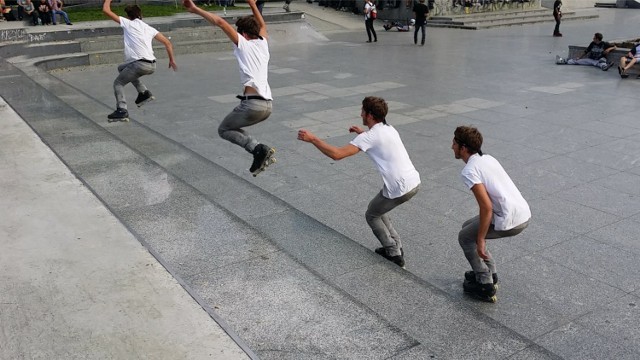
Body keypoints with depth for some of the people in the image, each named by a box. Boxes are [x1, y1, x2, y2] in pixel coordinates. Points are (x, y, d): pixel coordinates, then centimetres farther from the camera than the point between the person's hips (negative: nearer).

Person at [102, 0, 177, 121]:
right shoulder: (149, 28, 21)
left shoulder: (127, 23, 6)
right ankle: (144, 92, 22)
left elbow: (106, 10, 7)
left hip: (140, 64, -7)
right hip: (152, 65, 7)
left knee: (118, 83, 10)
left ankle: (122, 110, -8)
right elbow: (167, 43, 17)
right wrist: (171, 60, 22)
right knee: (122, 68, 30)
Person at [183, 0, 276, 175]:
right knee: (233, 126, 27)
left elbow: (220, 22, -4)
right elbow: (262, 26, 41)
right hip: (268, 105, 8)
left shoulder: (243, 44, 3)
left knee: (224, 129, 12)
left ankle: (258, 149, -9)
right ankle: (261, 152, 9)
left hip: (252, 103, -7)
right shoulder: (263, 43, 19)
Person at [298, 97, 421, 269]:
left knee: (372, 216, 16)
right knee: (377, 209, 27)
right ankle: (396, 247, 28)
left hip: (400, 188, -8)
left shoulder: (370, 137, -13)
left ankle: (394, 254, 19)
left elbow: (337, 154, -19)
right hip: (414, 182, 8)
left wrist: (312, 138, -12)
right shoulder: (389, 129, 12)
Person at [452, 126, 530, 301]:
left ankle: (485, 285, 15)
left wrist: (480, 240, -11)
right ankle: (490, 273, 31)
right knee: (468, 226, 24)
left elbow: (486, 207, -20)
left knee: (465, 237, 13)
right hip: (524, 213, 8)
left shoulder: (469, 171, -13)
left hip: (511, 221, -8)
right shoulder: (488, 158, 14)